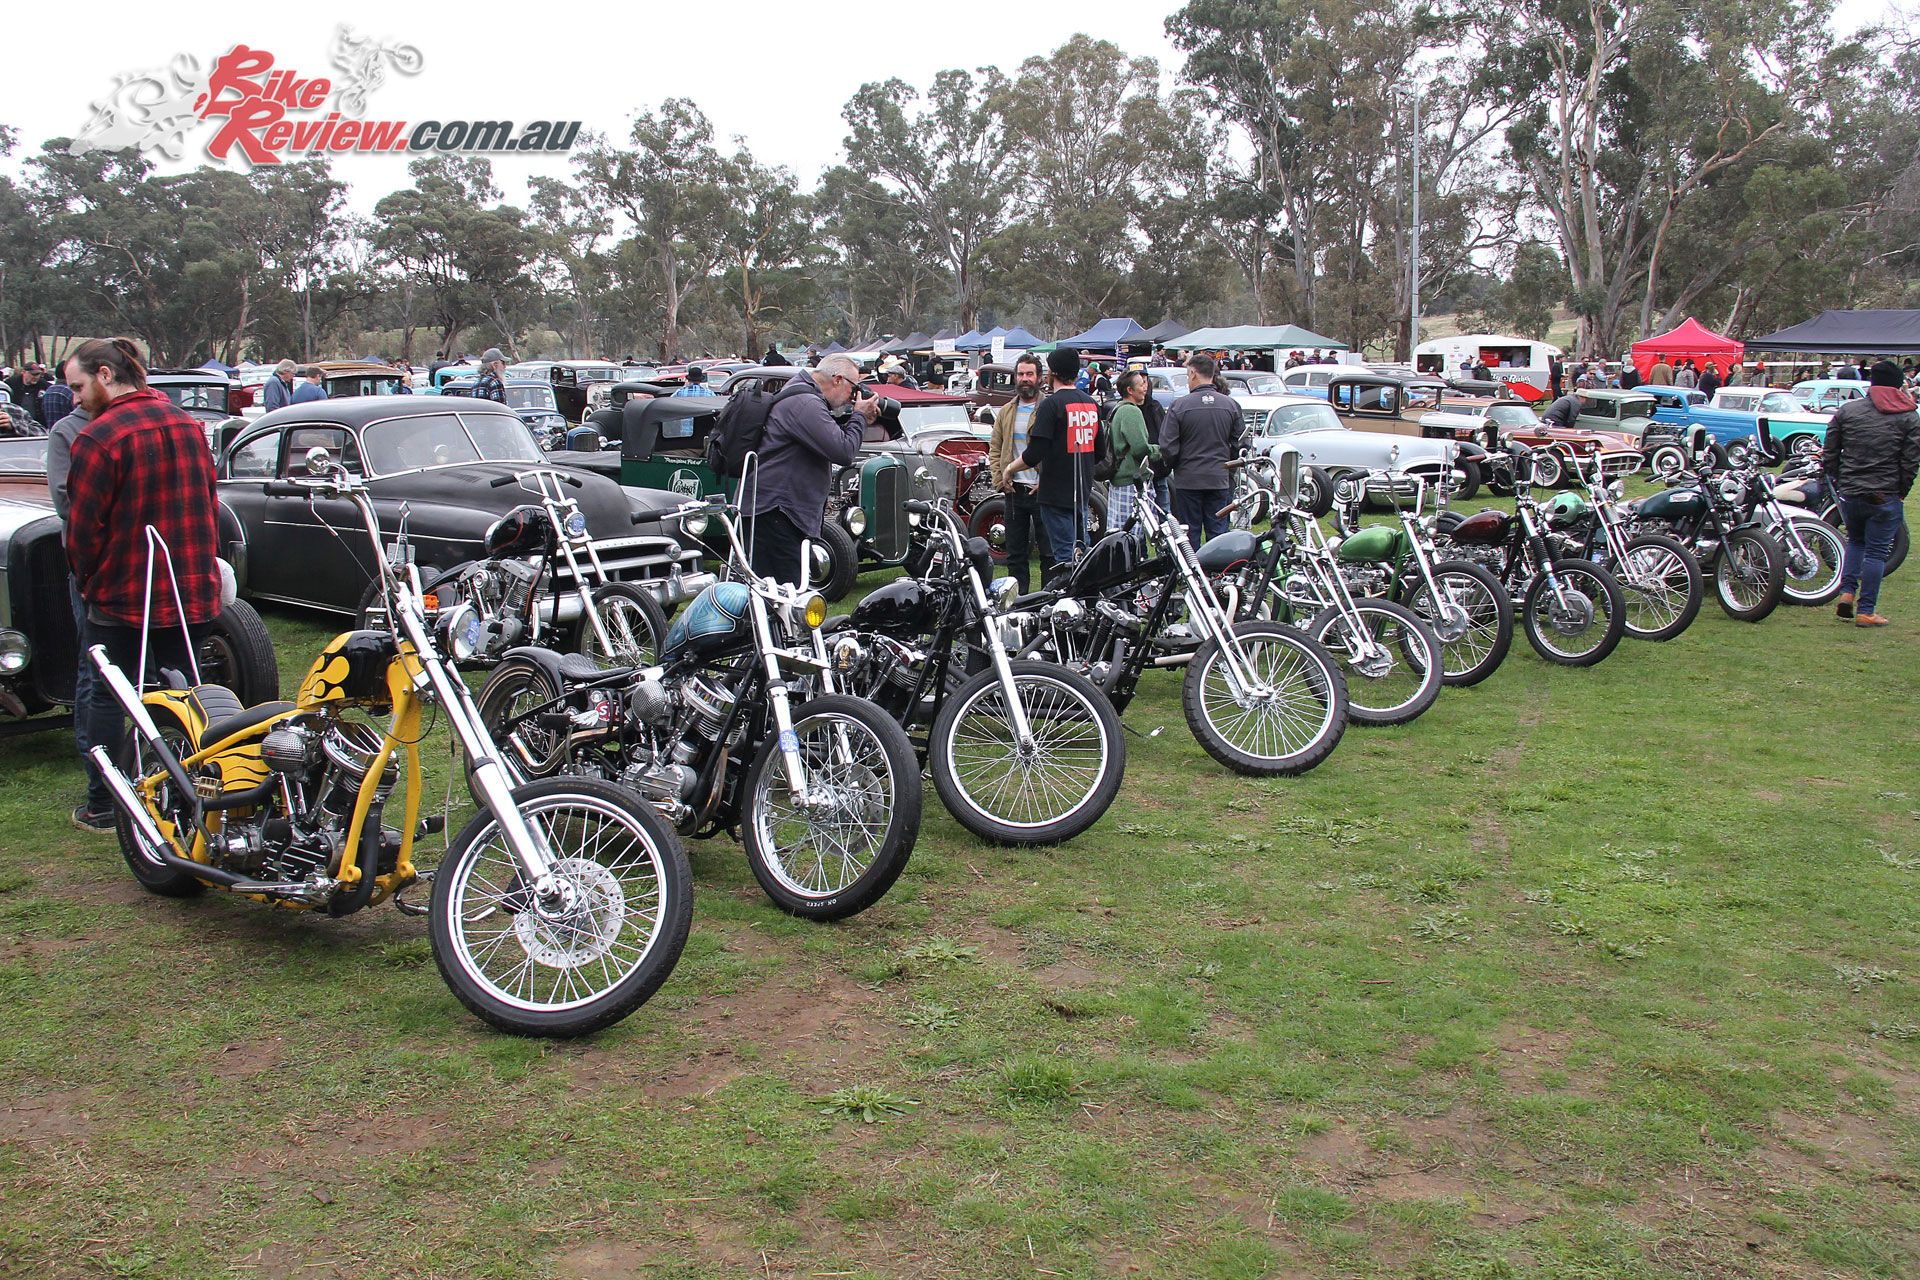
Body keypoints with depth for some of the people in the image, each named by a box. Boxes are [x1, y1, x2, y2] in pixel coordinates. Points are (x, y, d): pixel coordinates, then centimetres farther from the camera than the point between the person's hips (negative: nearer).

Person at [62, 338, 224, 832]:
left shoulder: (98, 438, -16)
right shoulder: (188, 424, 5)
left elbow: (83, 527, -12)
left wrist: (89, 582, 4)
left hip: (121, 596, -6)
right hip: (192, 588, 6)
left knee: (105, 698, 8)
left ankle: (102, 806, 16)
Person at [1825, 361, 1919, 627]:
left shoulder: (1846, 410, 3)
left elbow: (1829, 453, 3)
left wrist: (1836, 484, 13)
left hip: (1849, 493, 2)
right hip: (1886, 496, -2)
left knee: (1855, 542, 24)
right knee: (1876, 552, 3)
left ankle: (1846, 592, 9)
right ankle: (1866, 611, 3)